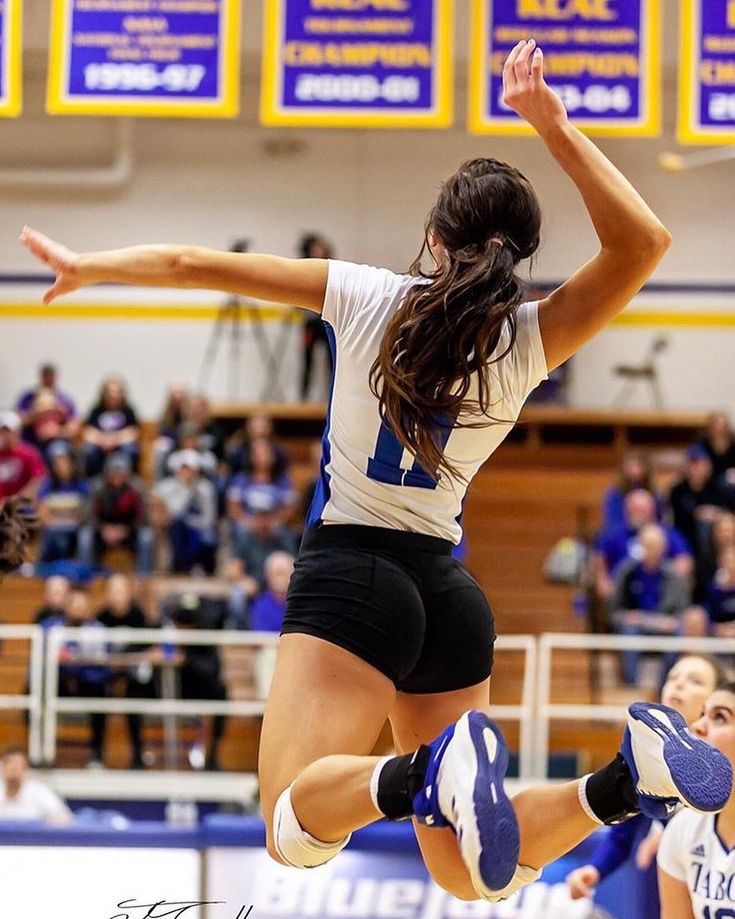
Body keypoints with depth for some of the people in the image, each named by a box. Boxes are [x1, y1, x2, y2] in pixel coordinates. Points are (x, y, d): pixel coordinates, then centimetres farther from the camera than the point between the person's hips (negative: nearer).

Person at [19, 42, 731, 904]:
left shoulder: (370, 299, -5)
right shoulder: (525, 344, -1)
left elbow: (191, 264, 0)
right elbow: (644, 241, 1)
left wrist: (83, 266, 15)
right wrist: (555, 128, -3)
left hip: (353, 572, -4)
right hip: (450, 593, 4)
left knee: (297, 829, -15)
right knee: (467, 873, 9)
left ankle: (420, 772, -47)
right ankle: (624, 776, -18)